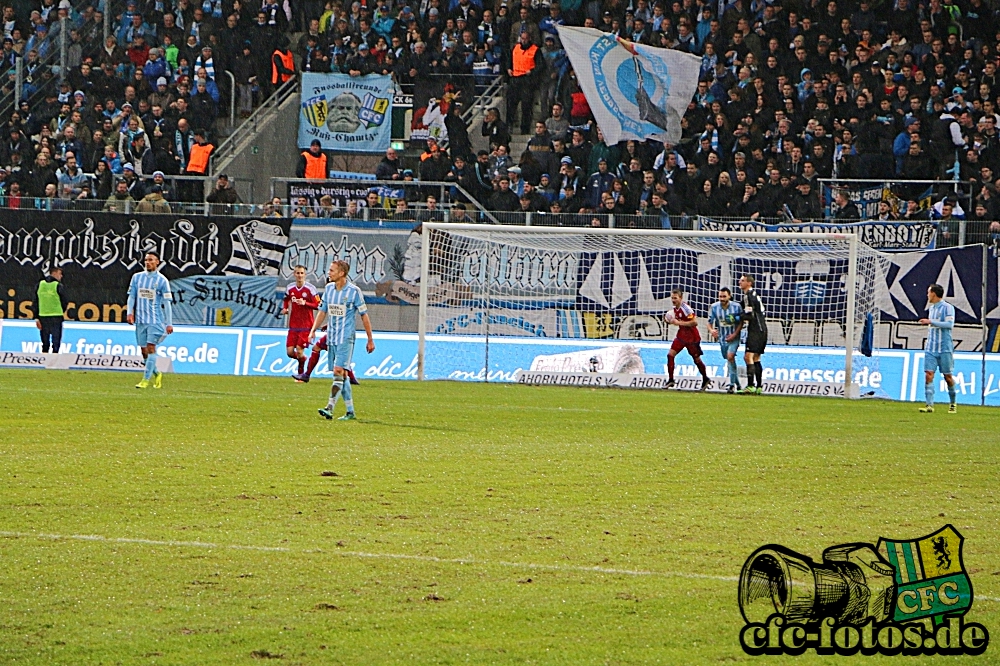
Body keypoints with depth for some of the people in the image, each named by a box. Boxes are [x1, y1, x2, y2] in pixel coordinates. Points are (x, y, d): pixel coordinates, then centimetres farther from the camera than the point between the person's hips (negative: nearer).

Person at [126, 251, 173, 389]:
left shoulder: (162, 280, -3)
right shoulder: (137, 277, 9)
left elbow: (167, 302, -3)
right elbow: (131, 296, 13)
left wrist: (169, 323, -5)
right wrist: (130, 312, -4)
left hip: (156, 320, -4)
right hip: (140, 319, 4)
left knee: (151, 348, -12)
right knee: (144, 350, 5)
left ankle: (146, 380, -11)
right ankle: (157, 374, 26)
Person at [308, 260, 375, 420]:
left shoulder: (354, 291, -7)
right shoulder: (329, 288, 9)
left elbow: (364, 315, -2)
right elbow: (323, 311, 18)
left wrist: (370, 340, 1)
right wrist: (313, 330, 7)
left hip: (346, 338, -6)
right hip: (332, 338, 6)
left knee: (338, 371, -18)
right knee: (342, 375, 8)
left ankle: (330, 408, -27)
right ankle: (350, 411, 14)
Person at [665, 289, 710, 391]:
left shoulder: (686, 308, -22)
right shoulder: (675, 309, 4)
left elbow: (695, 322, -26)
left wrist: (679, 322, -26)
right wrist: (670, 320, -1)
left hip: (692, 338, -7)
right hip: (681, 336, 7)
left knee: (697, 359, 7)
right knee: (670, 354, -7)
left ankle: (705, 379, 28)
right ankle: (671, 380, -4)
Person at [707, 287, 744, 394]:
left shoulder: (736, 306, -14)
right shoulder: (714, 307, -9)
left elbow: (741, 322, -4)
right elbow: (710, 322, -5)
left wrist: (734, 334, -16)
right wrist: (711, 330, -28)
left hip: (734, 337, -4)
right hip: (722, 337, 4)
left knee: (730, 356, -23)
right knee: (729, 361, 11)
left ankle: (732, 385, -18)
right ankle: (737, 384, 27)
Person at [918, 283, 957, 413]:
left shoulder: (947, 307, -7)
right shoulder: (931, 308, 15)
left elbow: (949, 324, -18)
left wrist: (931, 322, -21)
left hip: (945, 348, -6)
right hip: (931, 348, 6)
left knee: (947, 376, 2)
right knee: (928, 374, -8)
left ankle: (952, 403, 19)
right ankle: (930, 405, -11)